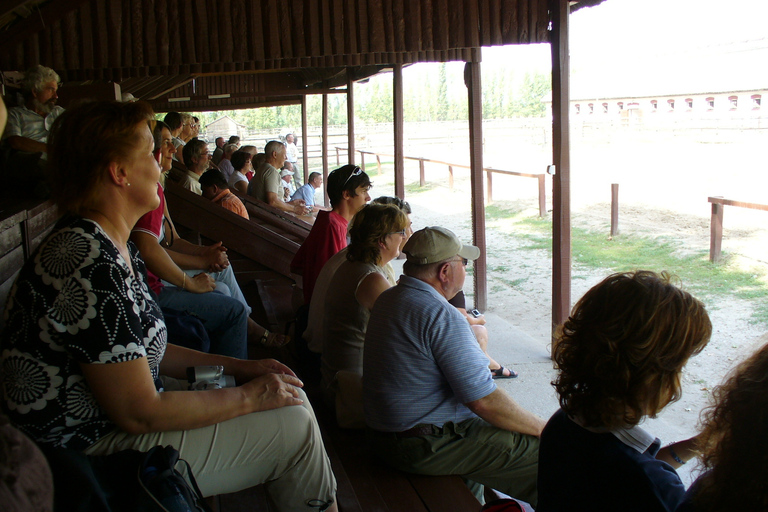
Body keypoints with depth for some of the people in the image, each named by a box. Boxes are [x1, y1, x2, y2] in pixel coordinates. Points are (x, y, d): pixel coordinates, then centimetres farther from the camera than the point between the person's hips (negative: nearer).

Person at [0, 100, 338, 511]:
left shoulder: (114, 247, 6)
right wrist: (248, 396, -14)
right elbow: (139, 413, -25)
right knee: (294, 426, -9)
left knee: (286, 393, 10)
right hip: (101, 454, -10)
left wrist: (240, 367, 6)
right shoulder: (90, 264, -27)